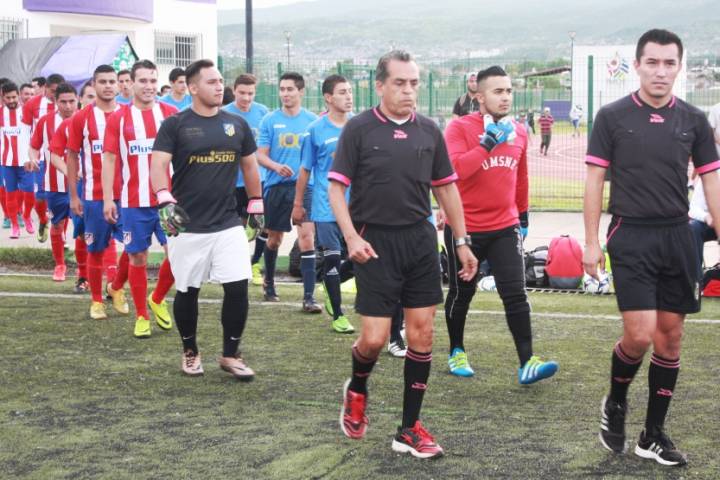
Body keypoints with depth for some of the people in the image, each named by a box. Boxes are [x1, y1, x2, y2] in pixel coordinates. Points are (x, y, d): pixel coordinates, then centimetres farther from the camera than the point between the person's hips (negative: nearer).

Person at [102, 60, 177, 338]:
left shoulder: (170, 114, 3)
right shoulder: (118, 118, 0)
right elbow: (109, 158, 0)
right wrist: (108, 199, -6)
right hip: (134, 202, -1)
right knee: (138, 257, 5)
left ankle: (157, 300, 24)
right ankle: (141, 317, 17)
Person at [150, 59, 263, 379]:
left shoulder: (237, 125, 9)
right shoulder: (175, 125, -4)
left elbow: (249, 165, 19)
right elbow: (159, 164, -13)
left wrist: (256, 205, 18)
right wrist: (165, 199, -29)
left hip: (228, 225, 3)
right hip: (188, 226, -3)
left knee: (238, 288, -4)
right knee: (187, 292, 8)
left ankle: (230, 355, 11)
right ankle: (190, 352, 27)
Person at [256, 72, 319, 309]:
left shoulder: (312, 120, 3)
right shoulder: (270, 120, 2)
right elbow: (260, 154, 0)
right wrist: (277, 166, -17)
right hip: (276, 186, 1)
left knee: (307, 237, -12)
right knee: (274, 238, 15)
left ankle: (309, 297, -12)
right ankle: (269, 283, 39)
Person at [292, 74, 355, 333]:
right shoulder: (316, 130, -4)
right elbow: (305, 170, 3)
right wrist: (298, 204, 6)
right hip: (327, 207, -3)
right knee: (332, 258, 2)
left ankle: (332, 290, 32)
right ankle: (338, 315, 15)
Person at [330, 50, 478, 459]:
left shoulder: (429, 131, 6)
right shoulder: (359, 129, -4)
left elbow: (446, 188, 14)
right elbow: (337, 187, -4)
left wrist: (462, 242, 12)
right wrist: (351, 237, -16)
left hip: (421, 240, 4)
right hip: (376, 241, -4)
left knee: (422, 334, 2)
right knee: (375, 337, -6)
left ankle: (410, 429, 13)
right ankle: (357, 391, 28)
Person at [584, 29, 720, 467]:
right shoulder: (613, 116, -2)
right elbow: (595, 180, 0)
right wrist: (592, 242, -4)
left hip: (678, 237, 4)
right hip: (631, 238, -3)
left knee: (671, 336, 5)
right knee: (640, 333, -12)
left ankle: (654, 435, 16)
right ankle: (616, 404, 18)